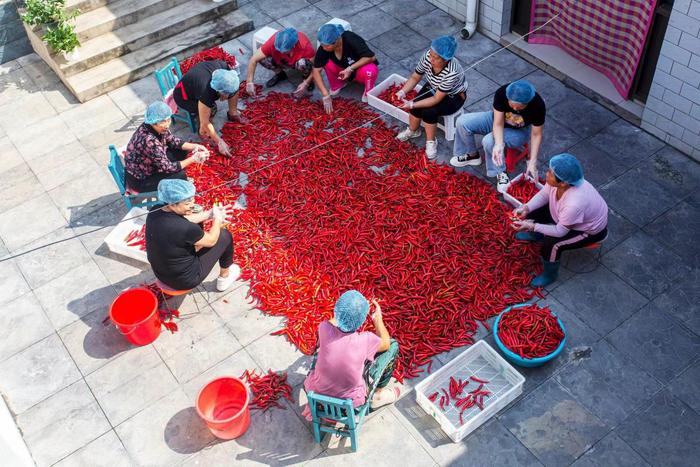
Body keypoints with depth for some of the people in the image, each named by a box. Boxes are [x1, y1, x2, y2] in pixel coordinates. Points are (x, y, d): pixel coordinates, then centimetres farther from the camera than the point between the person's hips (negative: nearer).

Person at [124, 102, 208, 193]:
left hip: (149, 165, 9)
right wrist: (193, 159, -26)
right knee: (180, 176, -15)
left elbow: (171, 140, 5)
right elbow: (167, 167, -30)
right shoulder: (149, 140, -37)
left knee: (181, 152, 5)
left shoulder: (159, 128, -14)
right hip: (139, 180, -8)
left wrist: (194, 146, -8)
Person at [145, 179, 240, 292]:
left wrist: (208, 214, 7)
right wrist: (217, 219, 1)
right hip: (185, 281, -7)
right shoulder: (184, 228, -35)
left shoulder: (155, 211, -14)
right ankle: (224, 277, 31)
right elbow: (211, 240, -15)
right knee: (225, 235, 6)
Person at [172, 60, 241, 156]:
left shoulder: (224, 67, -28)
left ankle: (233, 113, 14)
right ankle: (203, 131, -4)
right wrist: (220, 142, -29)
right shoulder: (207, 92, -43)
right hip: (183, 96, -6)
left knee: (234, 87, -8)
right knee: (211, 109, -32)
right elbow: (205, 123, -34)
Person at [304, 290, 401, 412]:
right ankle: (377, 396, 29)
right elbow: (386, 343, -4)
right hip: (351, 400, -3)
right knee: (393, 345, 6)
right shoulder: (365, 341, -30)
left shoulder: (324, 329, -25)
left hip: (316, 391, 3)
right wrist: (377, 318, 7)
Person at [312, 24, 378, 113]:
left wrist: (350, 68, -37)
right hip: (343, 71, 3)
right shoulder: (323, 48, -23)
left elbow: (371, 57, -28)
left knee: (370, 70, -37)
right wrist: (326, 95, -29)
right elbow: (316, 71, -22)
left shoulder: (351, 40, -32)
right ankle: (337, 85, 2)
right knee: (327, 63, -26)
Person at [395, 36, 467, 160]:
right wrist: (402, 92, -25)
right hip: (433, 88, 5)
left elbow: (436, 99, -33)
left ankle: (431, 141, -1)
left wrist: (412, 104, -36)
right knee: (416, 107, -19)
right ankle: (413, 130, 12)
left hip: (453, 96, -5)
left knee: (429, 112, -27)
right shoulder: (427, 57, -26)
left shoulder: (451, 73, -40)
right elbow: (415, 77, -10)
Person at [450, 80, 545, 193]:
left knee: (489, 141, -32)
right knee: (462, 122, -15)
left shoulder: (537, 105, -33)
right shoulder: (502, 93, -30)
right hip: (498, 119, 3)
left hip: (519, 132, -3)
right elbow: (498, 123, -28)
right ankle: (472, 155, 8)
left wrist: (532, 162, -27)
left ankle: (500, 173, -9)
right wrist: (498, 144, -46)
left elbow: (536, 135, -21)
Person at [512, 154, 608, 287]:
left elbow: (560, 231, -31)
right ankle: (536, 235, 36)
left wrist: (532, 226, -33)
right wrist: (526, 208, -22)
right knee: (533, 211, 1)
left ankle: (550, 275, 7)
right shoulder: (558, 180, -27)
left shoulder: (574, 203, -45)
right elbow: (543, 194, -7)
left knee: (551, 244, -24)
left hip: (590, 230, -7)